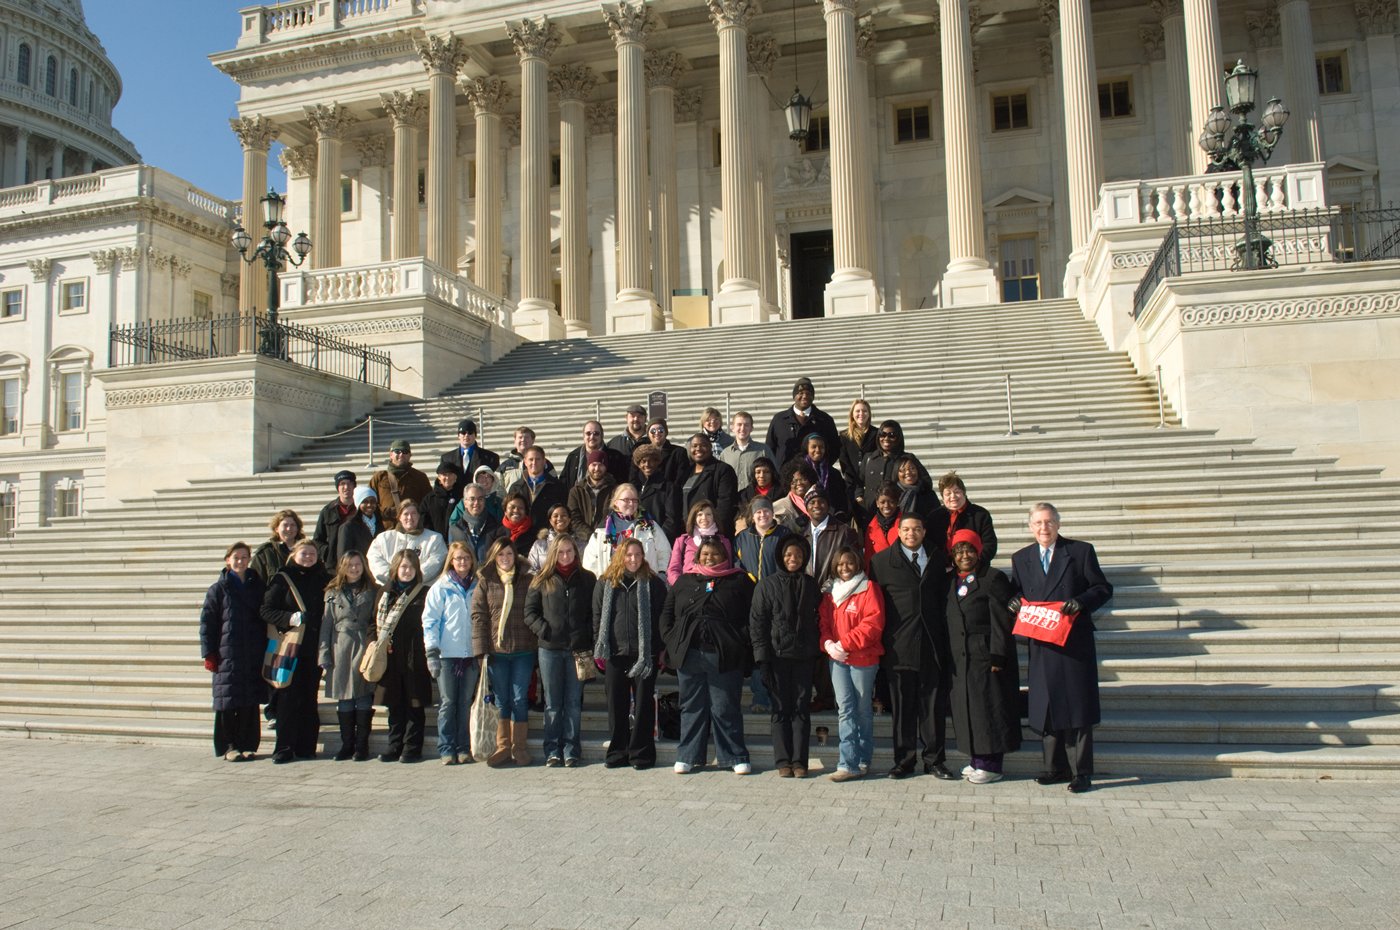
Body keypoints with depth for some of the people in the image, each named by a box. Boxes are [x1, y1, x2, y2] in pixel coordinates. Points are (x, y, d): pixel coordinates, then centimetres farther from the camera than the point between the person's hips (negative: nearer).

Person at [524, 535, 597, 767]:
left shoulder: (587, 579, 7)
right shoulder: (542, 580, 8)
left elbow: (595, 613, 5)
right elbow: (529, 612, 6)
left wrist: (590, 644, -5)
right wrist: (544, 631, -9)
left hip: (578, 649, 0)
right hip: (550, 649, 0)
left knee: (573, 702, 4)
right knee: (552, 704, 5)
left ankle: (571, 750, 10)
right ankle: (552, 751, 11)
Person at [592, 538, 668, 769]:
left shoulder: (653, 583, 2)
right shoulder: (605, 583, 9)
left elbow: (661, 617, 1)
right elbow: (598, 617, 11)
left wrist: (660, 649, -4)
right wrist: (598, 649, 5)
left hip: (644, 654, -2)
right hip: (615, 653, 3)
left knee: (643, 704, 3)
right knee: (616, 705, 8)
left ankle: (642, 753, 12)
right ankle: (618, 752, 18)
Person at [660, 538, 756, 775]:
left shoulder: (740, 581, 7)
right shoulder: (684, 582, 15)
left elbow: (752, 615, 2)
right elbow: (666, 613, 16)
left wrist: (743, 643, -8)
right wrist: (671, 641, 3)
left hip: (725, 656, -3)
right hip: (689, 654, 3)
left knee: (725, 708, 1)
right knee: (692, 707, 10)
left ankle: (735, 757, 11)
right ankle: (687, 756, 19)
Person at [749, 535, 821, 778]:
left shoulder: (810, 585, 10)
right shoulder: (767, 585, 2)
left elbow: (819, 619, 13)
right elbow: (757, 621, -1)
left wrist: (817, 647, 3)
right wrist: (762, 655, -8)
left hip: (804, 656, 2)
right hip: (777, 655, -2)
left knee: (802, 708, 3)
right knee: (781, 708, 3)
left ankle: (799, 761, 9)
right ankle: (783, 761, 9)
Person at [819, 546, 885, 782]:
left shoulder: (869, 588, -4)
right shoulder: (831, 593, 13)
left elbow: (873, 624, -13)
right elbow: (824, 623, 12)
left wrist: (844, 643, -16)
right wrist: (828, 644, -9)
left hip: (863, 658, -4)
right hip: (837, 658, 4)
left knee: (863, 709, 7)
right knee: (845, 709, -1)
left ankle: (863, 760, 17)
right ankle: (850, 764, -2)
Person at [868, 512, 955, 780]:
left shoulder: (937, 558, 11)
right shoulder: (882, 561, 3)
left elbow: (944, 596, 14)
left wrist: (944, 635, 6)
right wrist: (883, 639, 0)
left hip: (932, 643, 2)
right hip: (899, 645, -2)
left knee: (934, 704, 4)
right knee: (903, 705, 4)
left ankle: (934, 760, 14)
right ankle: (904, 760, 14)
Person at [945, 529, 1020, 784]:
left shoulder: (993, 578, -6)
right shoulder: (951, 582, 14)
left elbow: (1001, 621, -11)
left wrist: (997, 656, -17)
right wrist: (948, 658, 9)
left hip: (985, 657, -7)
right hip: (960, 659, 7)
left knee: (988, 707, -3)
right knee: (966, 708, 9)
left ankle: (991, 765, 4)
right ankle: (978, 759, 19)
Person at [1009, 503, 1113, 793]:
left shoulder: (1081, 551, 1)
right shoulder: (1021, 558, 12)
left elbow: (1103, 589, 1)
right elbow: (1016, 593, 18)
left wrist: (1082, 602, -17)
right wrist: (1015, 602, -5)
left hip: (1075, 642, -3)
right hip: (1041, 644, 4)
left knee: (1077, 704, -1)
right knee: (1045, 706, 7)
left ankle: (1081, 772, 6)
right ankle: (1056, 768, 18)